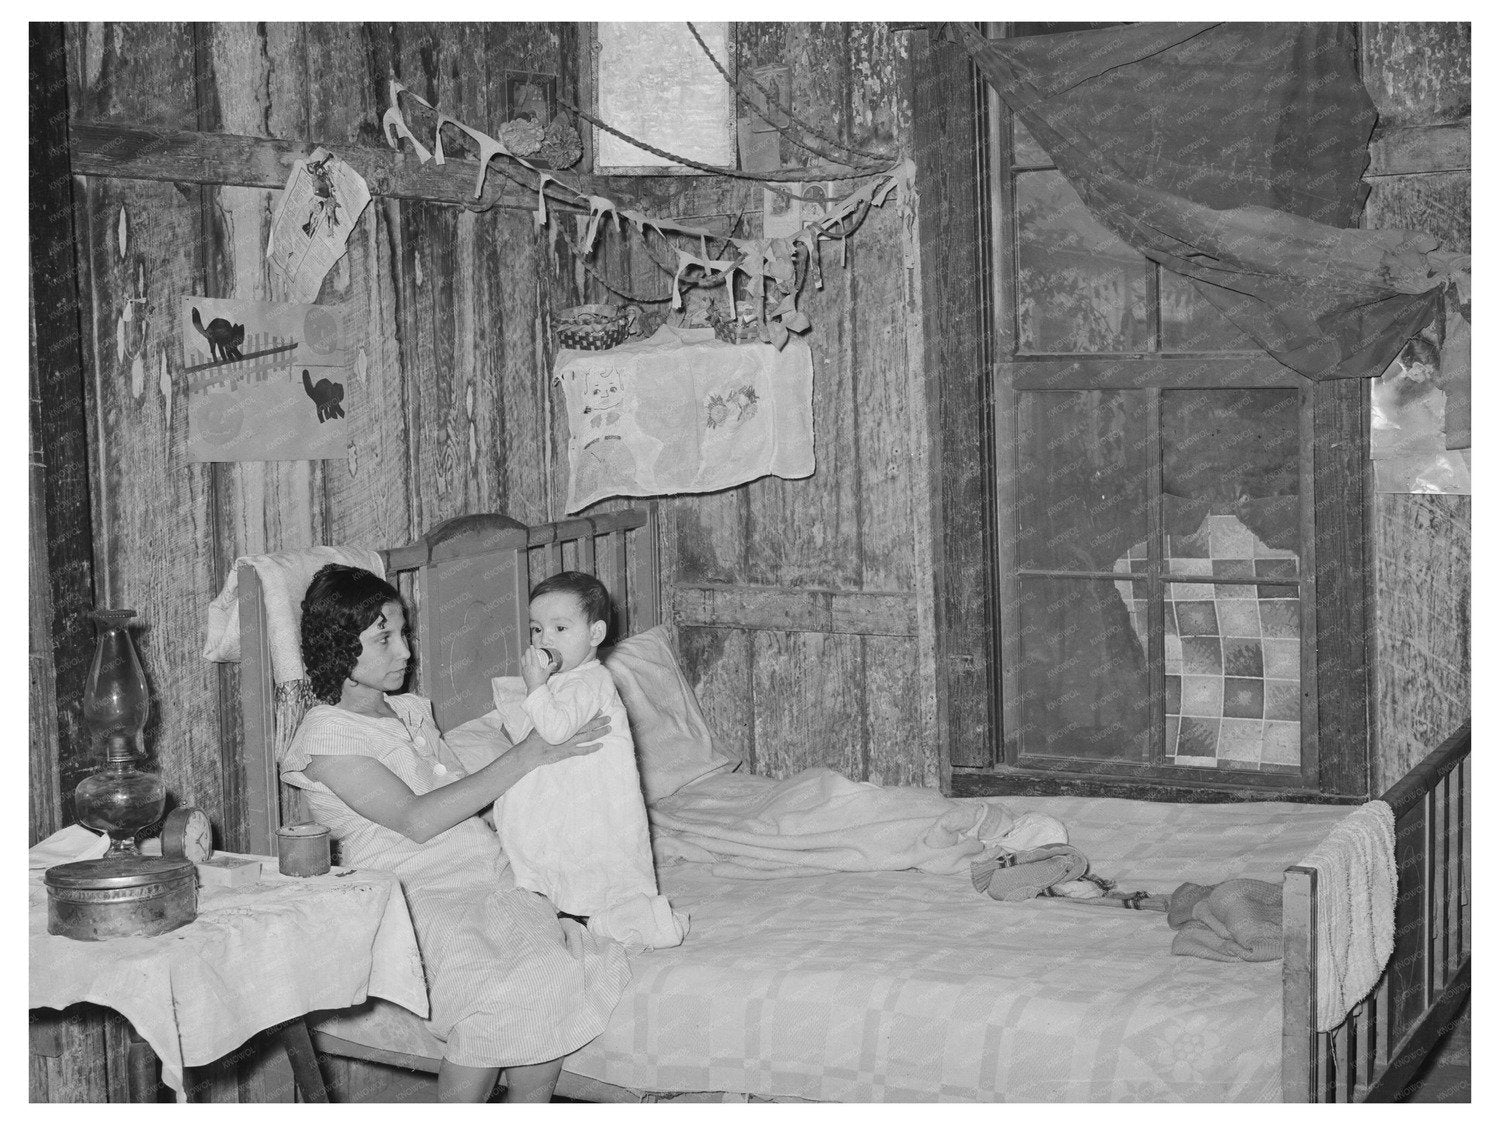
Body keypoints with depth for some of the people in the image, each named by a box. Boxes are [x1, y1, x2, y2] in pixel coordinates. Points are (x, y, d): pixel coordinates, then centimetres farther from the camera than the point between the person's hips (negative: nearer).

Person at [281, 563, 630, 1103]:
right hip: (418, 897, -7)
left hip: (488, 881, 7)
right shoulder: (328, 735, -5)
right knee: (503, 996, -33)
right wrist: (529, 755, -16)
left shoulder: (410, 711, 20)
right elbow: (417, 820, -16)